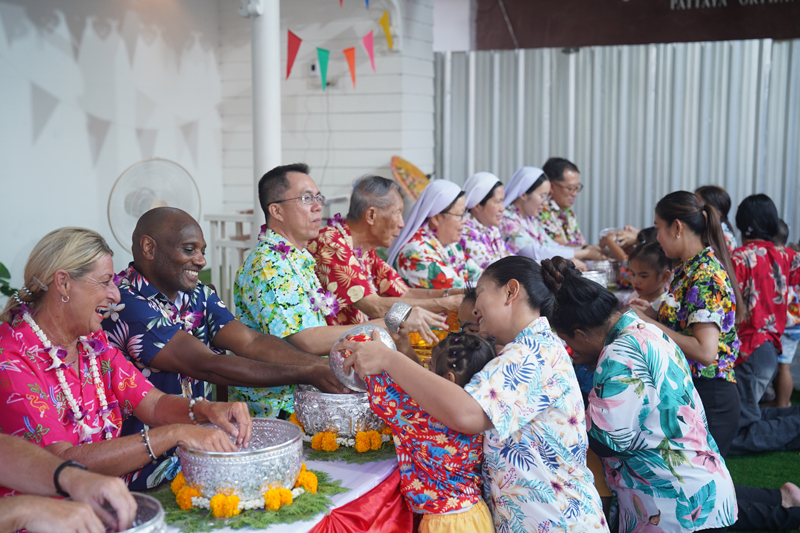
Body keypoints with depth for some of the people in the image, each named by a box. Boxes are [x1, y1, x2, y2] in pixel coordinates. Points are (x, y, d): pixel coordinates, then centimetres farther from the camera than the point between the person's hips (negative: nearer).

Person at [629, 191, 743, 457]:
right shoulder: (691, 269, 12)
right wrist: (654, 313, 7)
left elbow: (705, 351, -25)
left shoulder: (705, 276, -18)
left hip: (708, 398, -9)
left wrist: (649, 324, -18)